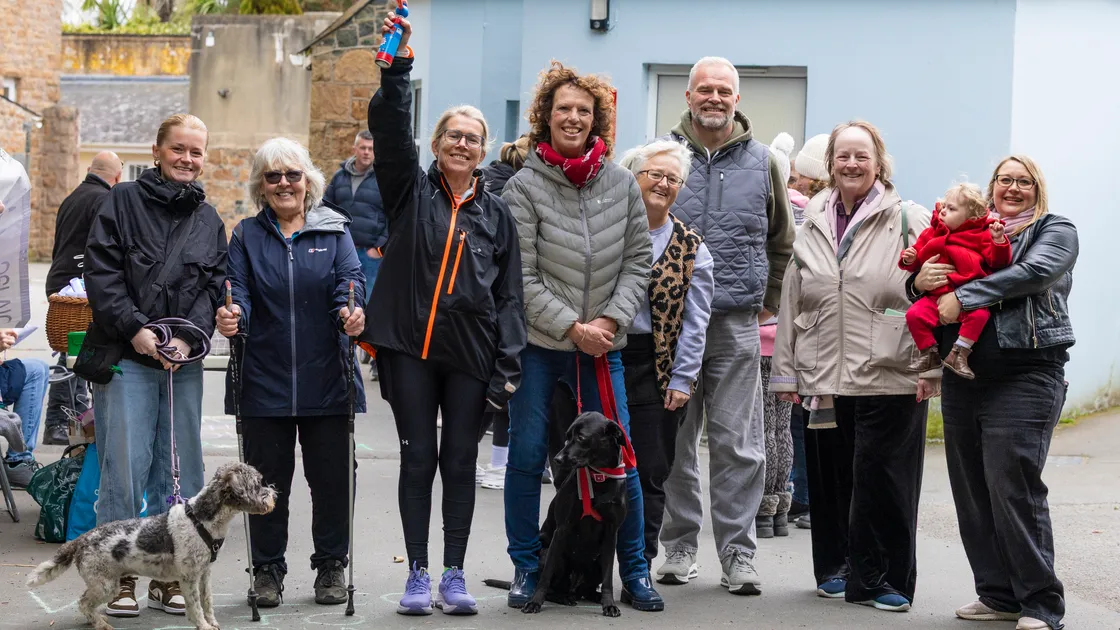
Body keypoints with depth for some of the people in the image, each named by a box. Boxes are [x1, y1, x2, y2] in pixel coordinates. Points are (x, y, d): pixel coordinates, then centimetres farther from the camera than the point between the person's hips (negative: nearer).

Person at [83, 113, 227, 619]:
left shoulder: (209, 220, 14)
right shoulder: (123, 201, 3)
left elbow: (214, 288, 8)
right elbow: (101, 274, -5)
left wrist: (191, 338, -8)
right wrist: (136, 329, -14)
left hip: (184, 361, 4)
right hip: (126, 356, -4)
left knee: (181, 471, 6)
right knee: (125, 466, -5)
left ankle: (169, 575, 15)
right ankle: (119, 576, 5)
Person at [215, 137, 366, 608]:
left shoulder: (333, 229, 8)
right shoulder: (248, 235, 9)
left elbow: (350, 278, -4)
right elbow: (237, 287, -2)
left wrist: (351, 312, -26)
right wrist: (232, 315, -25)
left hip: (326, 380, 0)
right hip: (264, 380, 0)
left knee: (332, 477, 5)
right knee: (267, 480, 5)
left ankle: (331, 566, 19)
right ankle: (267, 569, 18)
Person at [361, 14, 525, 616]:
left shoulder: (497, 213, 9)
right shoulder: (411, 190, 6)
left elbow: (509, 295, 6)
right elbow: (390, 129, -11)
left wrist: (507, 369, -1)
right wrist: (399, 66, -25)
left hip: (471, 353, 1)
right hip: (411, 346, -1)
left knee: (459, 464, 6)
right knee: (417, 460, 4)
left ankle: (455, 576, 14)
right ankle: (418, 576, 12)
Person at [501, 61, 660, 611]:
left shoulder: (622, 183, 4)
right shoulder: (525, 187, -5)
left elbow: (637, 260, 6)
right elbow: (521, 277, -9)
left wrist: (612, 319, -7)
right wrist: (573, 327, -13)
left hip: (601, 345, 2)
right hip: (537, 344, -2)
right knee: (527, 458, 3)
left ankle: (634, 571, 14)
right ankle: (526, 569, 17)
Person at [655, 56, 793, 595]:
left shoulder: (760, 161, 8)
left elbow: (781, 239, 19)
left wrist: (768, 301, 14)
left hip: (737, 323, 1)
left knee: (738, 444, 0)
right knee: (674, 439, 5)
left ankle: (738, 555, 6)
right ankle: (679, 546, 15)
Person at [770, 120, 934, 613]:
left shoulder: (909, 221, 0)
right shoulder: (811, 229, 14)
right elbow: (791, 304, 16)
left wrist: (929, 365, -10)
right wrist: (785, 372, 13)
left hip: (891, 381, -4)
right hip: (823, 379, 4)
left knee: (883, 482, -2)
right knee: (830, 479, 9)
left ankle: (883, 578, 9)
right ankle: (835, 568, 24)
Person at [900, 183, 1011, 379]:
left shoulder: (981, 235, 3)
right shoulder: (931, 234, 14)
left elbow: (997, 260, -5)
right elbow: (917, 259, 20)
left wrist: (998, 240, -21)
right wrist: (909, 259, -2)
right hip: (937, 295, 3)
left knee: (980, 314, -33)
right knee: (914, 314, -20)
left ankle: (958, 354, -22)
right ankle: (928, 353, -2)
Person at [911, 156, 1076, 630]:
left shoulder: (1055, 231, 6)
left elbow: (1033, 272, -13)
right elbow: (925, 287, 16)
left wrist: (963, 297, -18)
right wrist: (921, 281, -8)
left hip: (1024, 380, -5)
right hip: (963, 377, 5)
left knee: (1013, 488, -11)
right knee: (970, 491, 5)